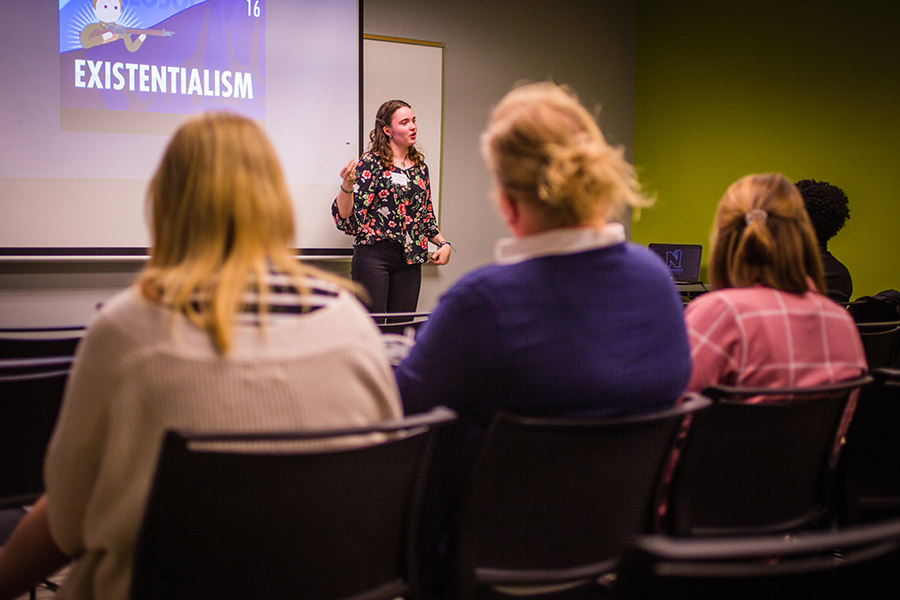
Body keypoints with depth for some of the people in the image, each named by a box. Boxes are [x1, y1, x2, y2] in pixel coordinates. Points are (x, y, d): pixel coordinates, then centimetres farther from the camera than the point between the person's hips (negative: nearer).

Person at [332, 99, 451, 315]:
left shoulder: (420, 167, 14)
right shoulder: (371, 164, -3)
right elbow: (345, 217, -9)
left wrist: (443, 243, 8)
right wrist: (347, 185, -26)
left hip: (409, 260, 5)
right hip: (373, 255, -5)